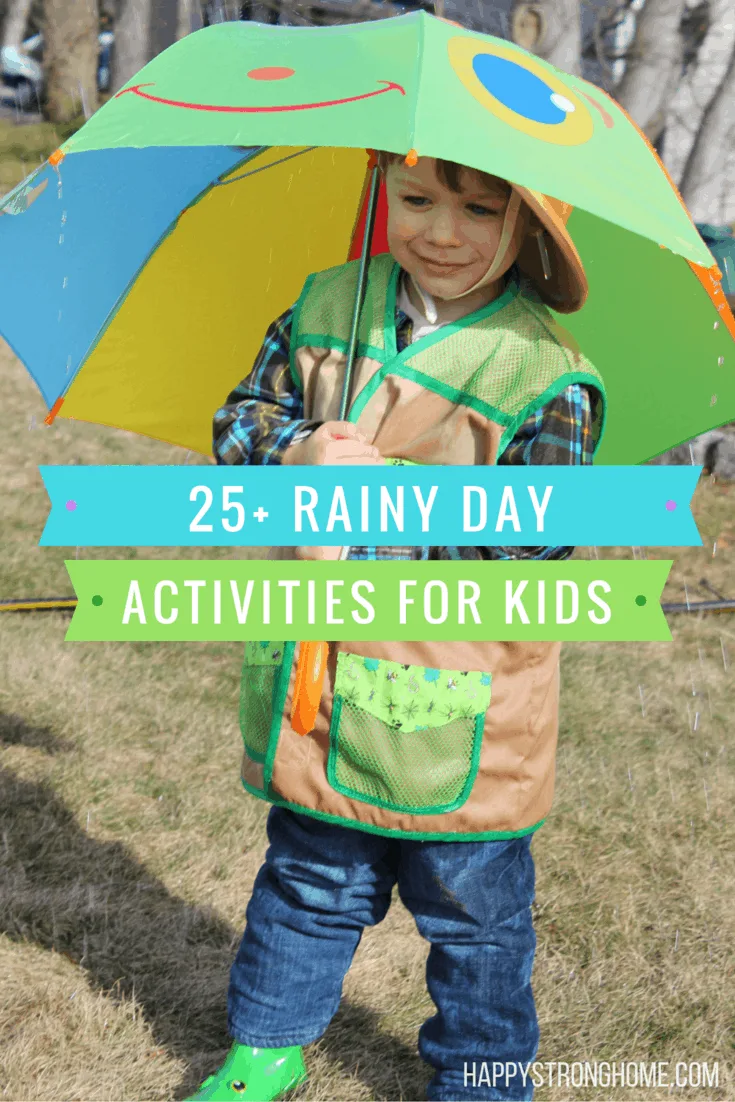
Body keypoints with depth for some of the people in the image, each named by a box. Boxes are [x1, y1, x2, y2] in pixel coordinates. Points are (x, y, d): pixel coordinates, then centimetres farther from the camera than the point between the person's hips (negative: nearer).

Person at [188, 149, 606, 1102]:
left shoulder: (548, 375, -15)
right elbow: (242, 418, 4)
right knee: (306, 878, 21)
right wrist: (296, 452, -18)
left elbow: (532, 541, -18)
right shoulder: (325, 307, 1)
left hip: (453, 710, -4)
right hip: (315, 677, 4)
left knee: (471, 911, 14)